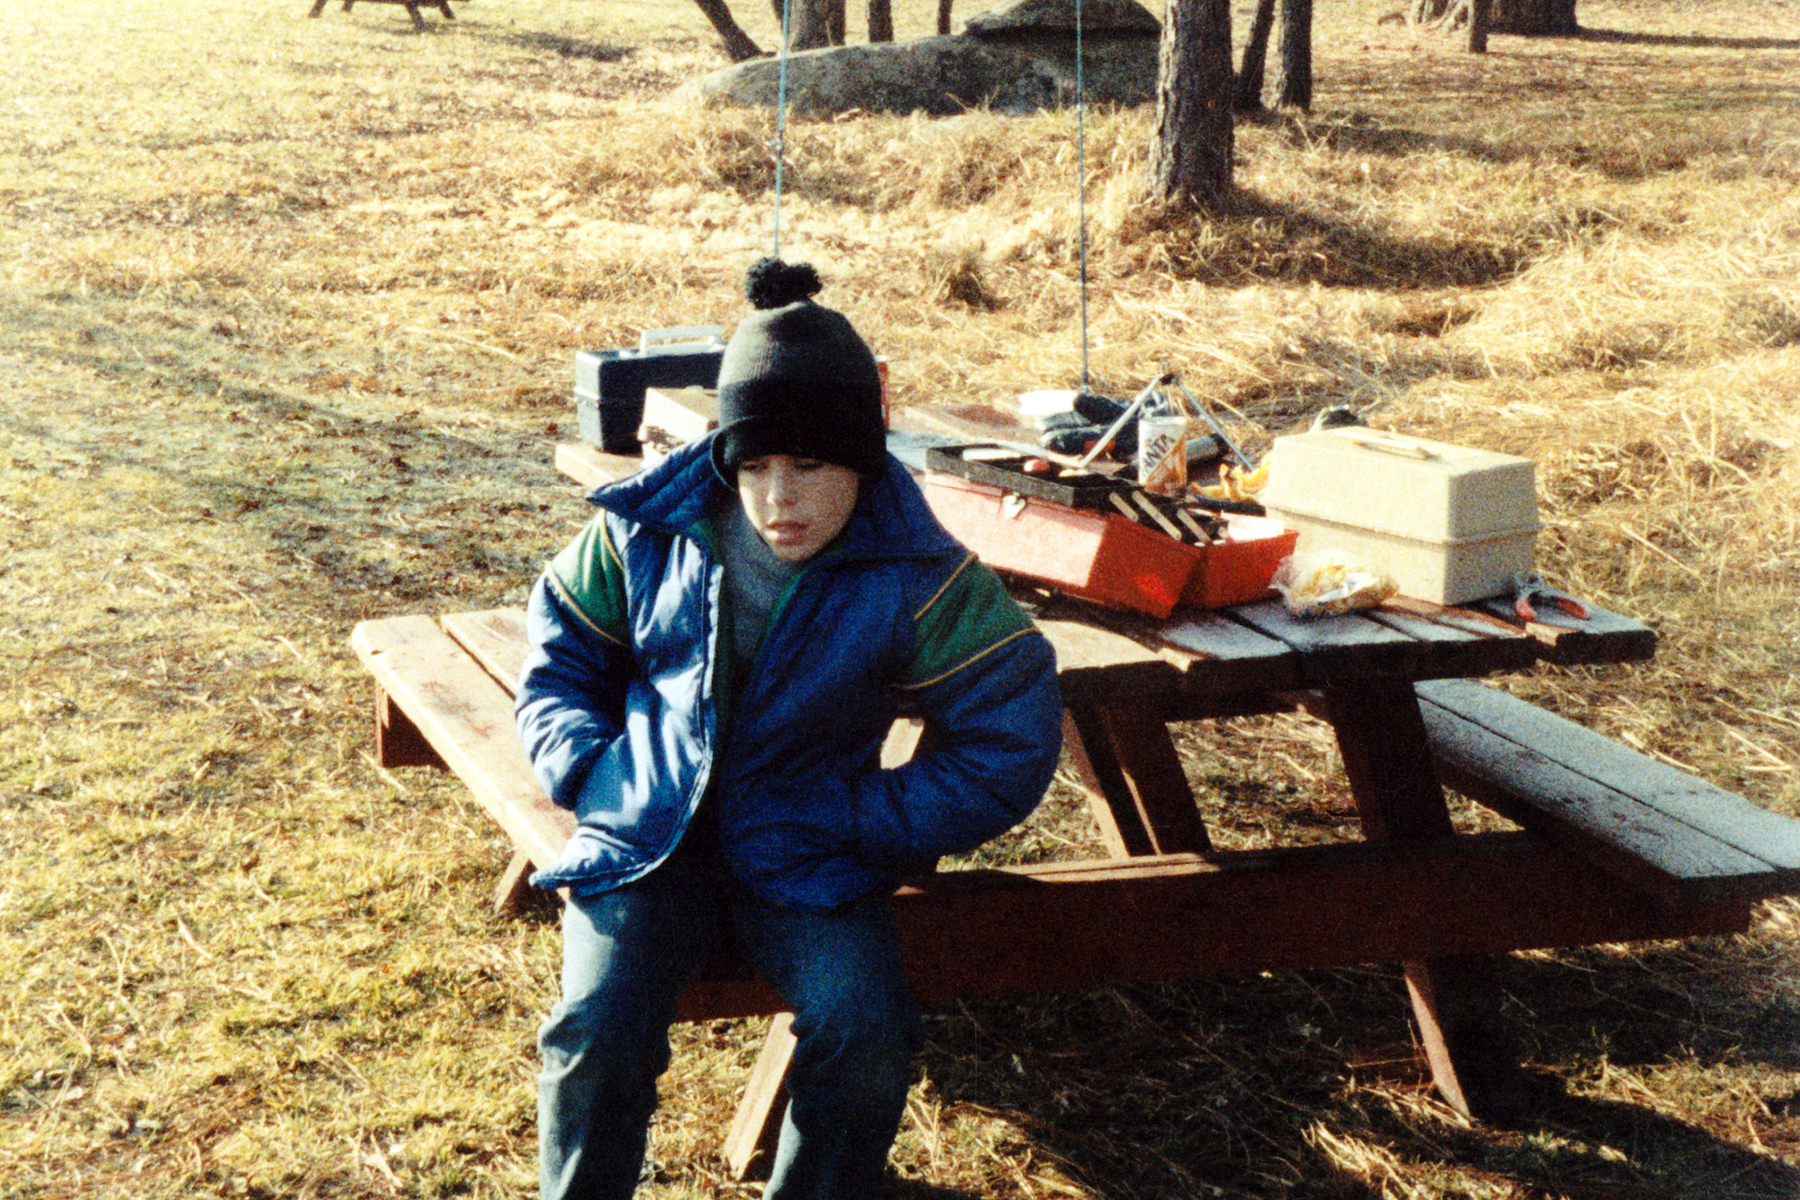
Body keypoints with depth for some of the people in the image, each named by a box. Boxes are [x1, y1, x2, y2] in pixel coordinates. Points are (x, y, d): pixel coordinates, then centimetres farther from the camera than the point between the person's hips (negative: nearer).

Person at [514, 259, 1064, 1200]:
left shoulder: (917, 580, -8)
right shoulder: (648, 528, -1)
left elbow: (1008, 746, -7)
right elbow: (560, 653, 12)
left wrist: (854, 821, -11)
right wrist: (592, 771, -6)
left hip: (806, 862, -1)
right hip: (649, 841, 1)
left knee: (865, 1033, -25)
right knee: (597, 1029, -24)